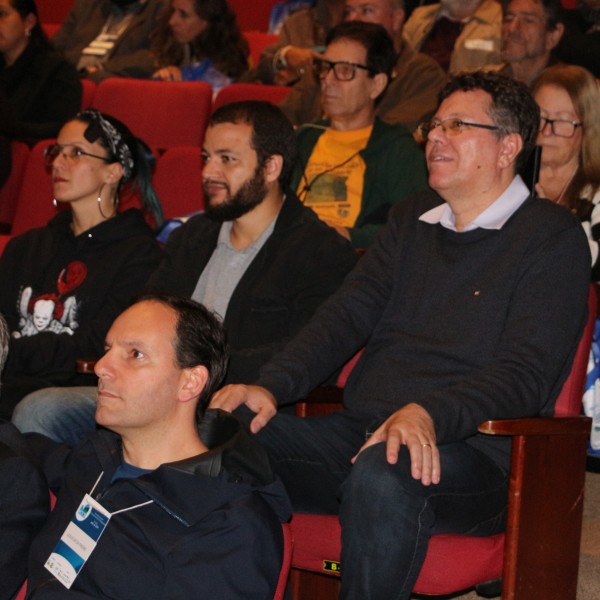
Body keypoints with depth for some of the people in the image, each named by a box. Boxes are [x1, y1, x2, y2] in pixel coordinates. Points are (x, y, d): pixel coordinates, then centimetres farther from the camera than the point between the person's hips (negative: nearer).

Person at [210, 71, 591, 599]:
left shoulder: (552, 236, 1)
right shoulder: (413, 219, 22)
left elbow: (526, 372, -11)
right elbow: (347, 315, 14)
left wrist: (430, 415, -28)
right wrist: (272, 385, -5)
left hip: (471, 450, -6)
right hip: (359, 432, 6)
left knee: (383, 477, -40)